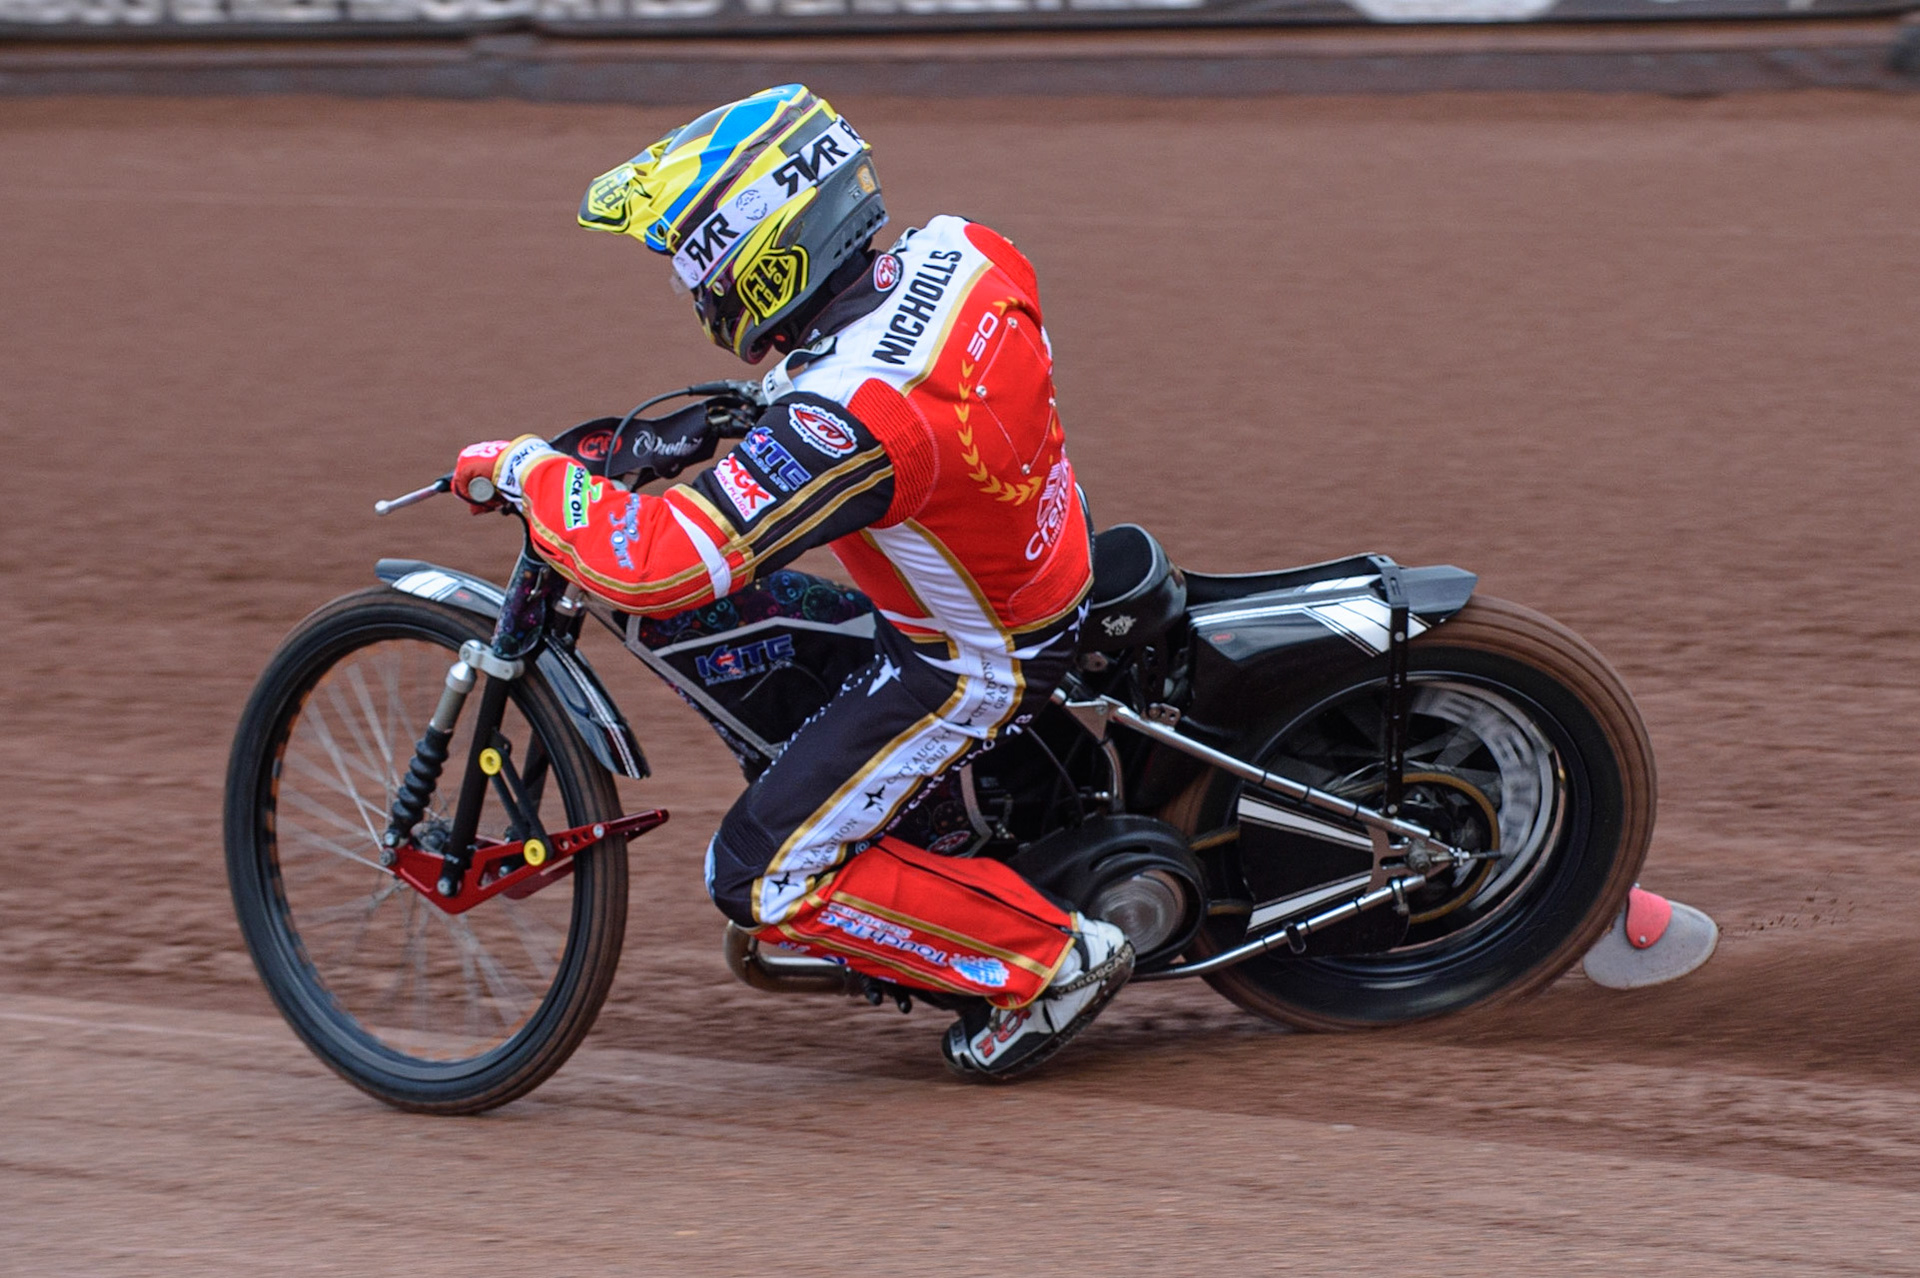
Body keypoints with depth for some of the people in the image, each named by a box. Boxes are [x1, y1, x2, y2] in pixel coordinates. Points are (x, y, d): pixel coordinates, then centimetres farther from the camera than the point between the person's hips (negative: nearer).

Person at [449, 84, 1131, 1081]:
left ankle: (1049, 960, 2)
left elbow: (653, 562, -37)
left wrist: (527, 472, -21)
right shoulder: (960, 251, -13)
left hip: (971, 665, -9)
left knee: (765, 878, -4)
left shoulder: (846, 421, -37)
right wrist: (783, 390, 16)